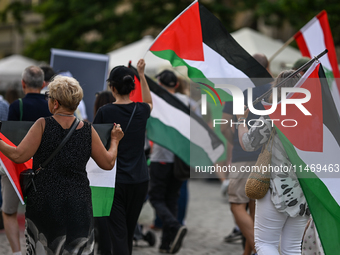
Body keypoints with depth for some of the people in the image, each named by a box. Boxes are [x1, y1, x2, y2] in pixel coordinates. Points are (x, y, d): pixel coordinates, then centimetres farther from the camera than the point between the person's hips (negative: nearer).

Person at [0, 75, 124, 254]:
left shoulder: (43, 125, -8)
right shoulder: (88, 130, 1)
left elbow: (18, 156, -12)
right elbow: (108, 163, 7)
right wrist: (115, 140, 24)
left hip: (43, 201, -2)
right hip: (78, 203, 2)